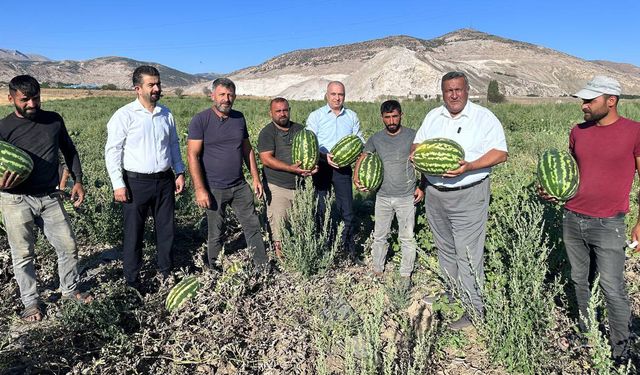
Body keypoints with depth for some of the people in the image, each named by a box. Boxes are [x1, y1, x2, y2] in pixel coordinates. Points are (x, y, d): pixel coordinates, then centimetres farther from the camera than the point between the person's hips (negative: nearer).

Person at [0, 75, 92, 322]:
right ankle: (31, 302, 25)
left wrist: (77, 180, 6)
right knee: (23, 255, 8)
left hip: (50, 198, 3)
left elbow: (69, 150, 14)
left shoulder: (54, 120, 2)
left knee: (68, 247, 8)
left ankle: (70, 290, 30)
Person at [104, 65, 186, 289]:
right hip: (136, 182, -5)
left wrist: (179, 172, 10)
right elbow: (112, 151, -9)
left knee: (166, 228, 13)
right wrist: (118, 184, -13)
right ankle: (132, 279, 22)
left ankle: (167, 271, 31)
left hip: (164, 180, 5)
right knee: (134, 232, 6)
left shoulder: (166, 114, 8)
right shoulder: (125, 115, -8)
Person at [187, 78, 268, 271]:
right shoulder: (200, 120, -10)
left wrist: (256, 178, 9)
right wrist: (200, 189, -18)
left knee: (253, 226, 8)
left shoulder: (239, 118, 7)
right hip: (214, 189, -4)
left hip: (240, 186, 5)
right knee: (215, 234, 9)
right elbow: (193, 155, -13)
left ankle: (263, 268, 20)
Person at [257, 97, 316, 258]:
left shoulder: (300, 129, 12)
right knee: (278, 221, -3)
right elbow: (266, 159, -14)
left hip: (300, 184, 5)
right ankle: (279, 249, 11)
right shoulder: (267, 133, -4)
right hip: (277, 186, -4)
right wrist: (291, 168, -23)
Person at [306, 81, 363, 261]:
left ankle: (349, 248, 20)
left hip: (343, 168, 2)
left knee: (347, 211, 5)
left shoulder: (352, 116, 10)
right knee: (321, 209, 8)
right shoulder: (316, 116, 0)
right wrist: (325, 156, -21)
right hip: (322, 167, -2)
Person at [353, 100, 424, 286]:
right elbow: (362, 157, 9)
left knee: (407, 238, 7)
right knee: (379, 236, 13)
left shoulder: (412, 136, -5)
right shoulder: (376, 138, 3)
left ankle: (406, 275, 21)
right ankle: (377, 271, 28)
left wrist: (422, 187, -7)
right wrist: (356, 177, -8)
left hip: (407, 197, -2)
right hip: (383, 196, 3)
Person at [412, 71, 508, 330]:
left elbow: (500, 153, -10)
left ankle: (474, 310, 6)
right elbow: (417, 144, 18)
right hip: (434, 194, 6)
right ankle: (453, 292, 34)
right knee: (445, 249, 17)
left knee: (468, 255, -5)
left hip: (469, 195, -5)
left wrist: (470, 167, -26)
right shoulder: (433, 116, 12)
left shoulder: (484, 117, -4)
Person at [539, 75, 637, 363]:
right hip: (572, 220, 5)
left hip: (607, 225, -5)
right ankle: (585, 335, 34)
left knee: (613, 290, -1)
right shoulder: (578, 132, 6)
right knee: (579, 281, 15)